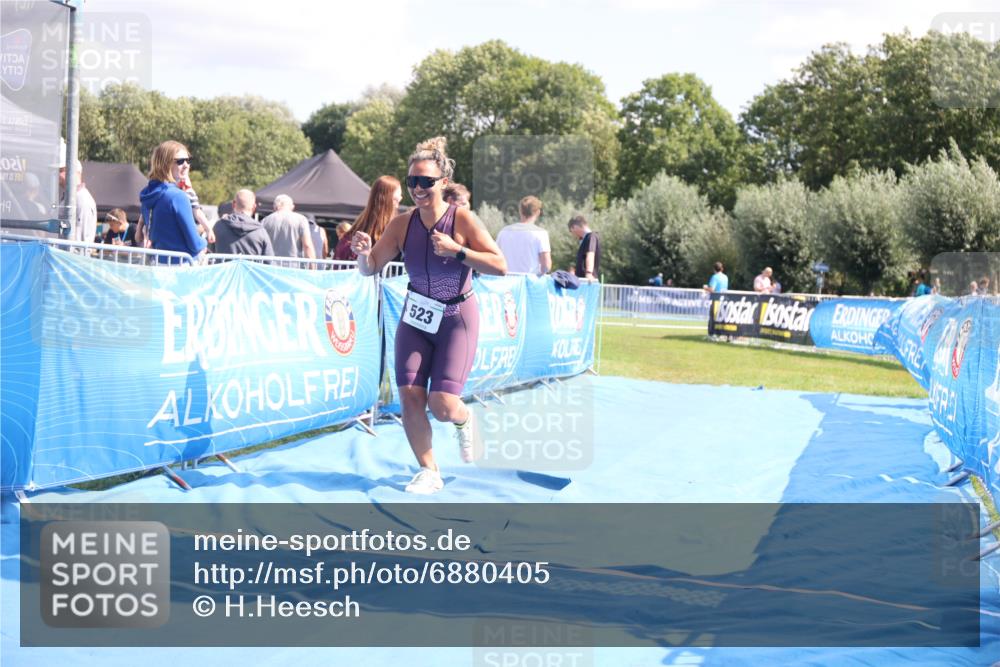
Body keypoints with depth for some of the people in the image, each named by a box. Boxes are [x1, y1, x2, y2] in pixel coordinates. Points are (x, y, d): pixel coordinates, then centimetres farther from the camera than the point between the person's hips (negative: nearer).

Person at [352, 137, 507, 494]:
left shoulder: (462, 220, -17)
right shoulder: (402, 224, -7)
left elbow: (500, 266, -20)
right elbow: (371, 268, -2)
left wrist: (456, 250, -30)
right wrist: (363, 253, -25)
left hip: (456, 320, -3)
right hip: (416, 318, 4)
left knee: (442, 405, -13)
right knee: (409, 396, -7)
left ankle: (464, 420, 25)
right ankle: (429, 471, 11)